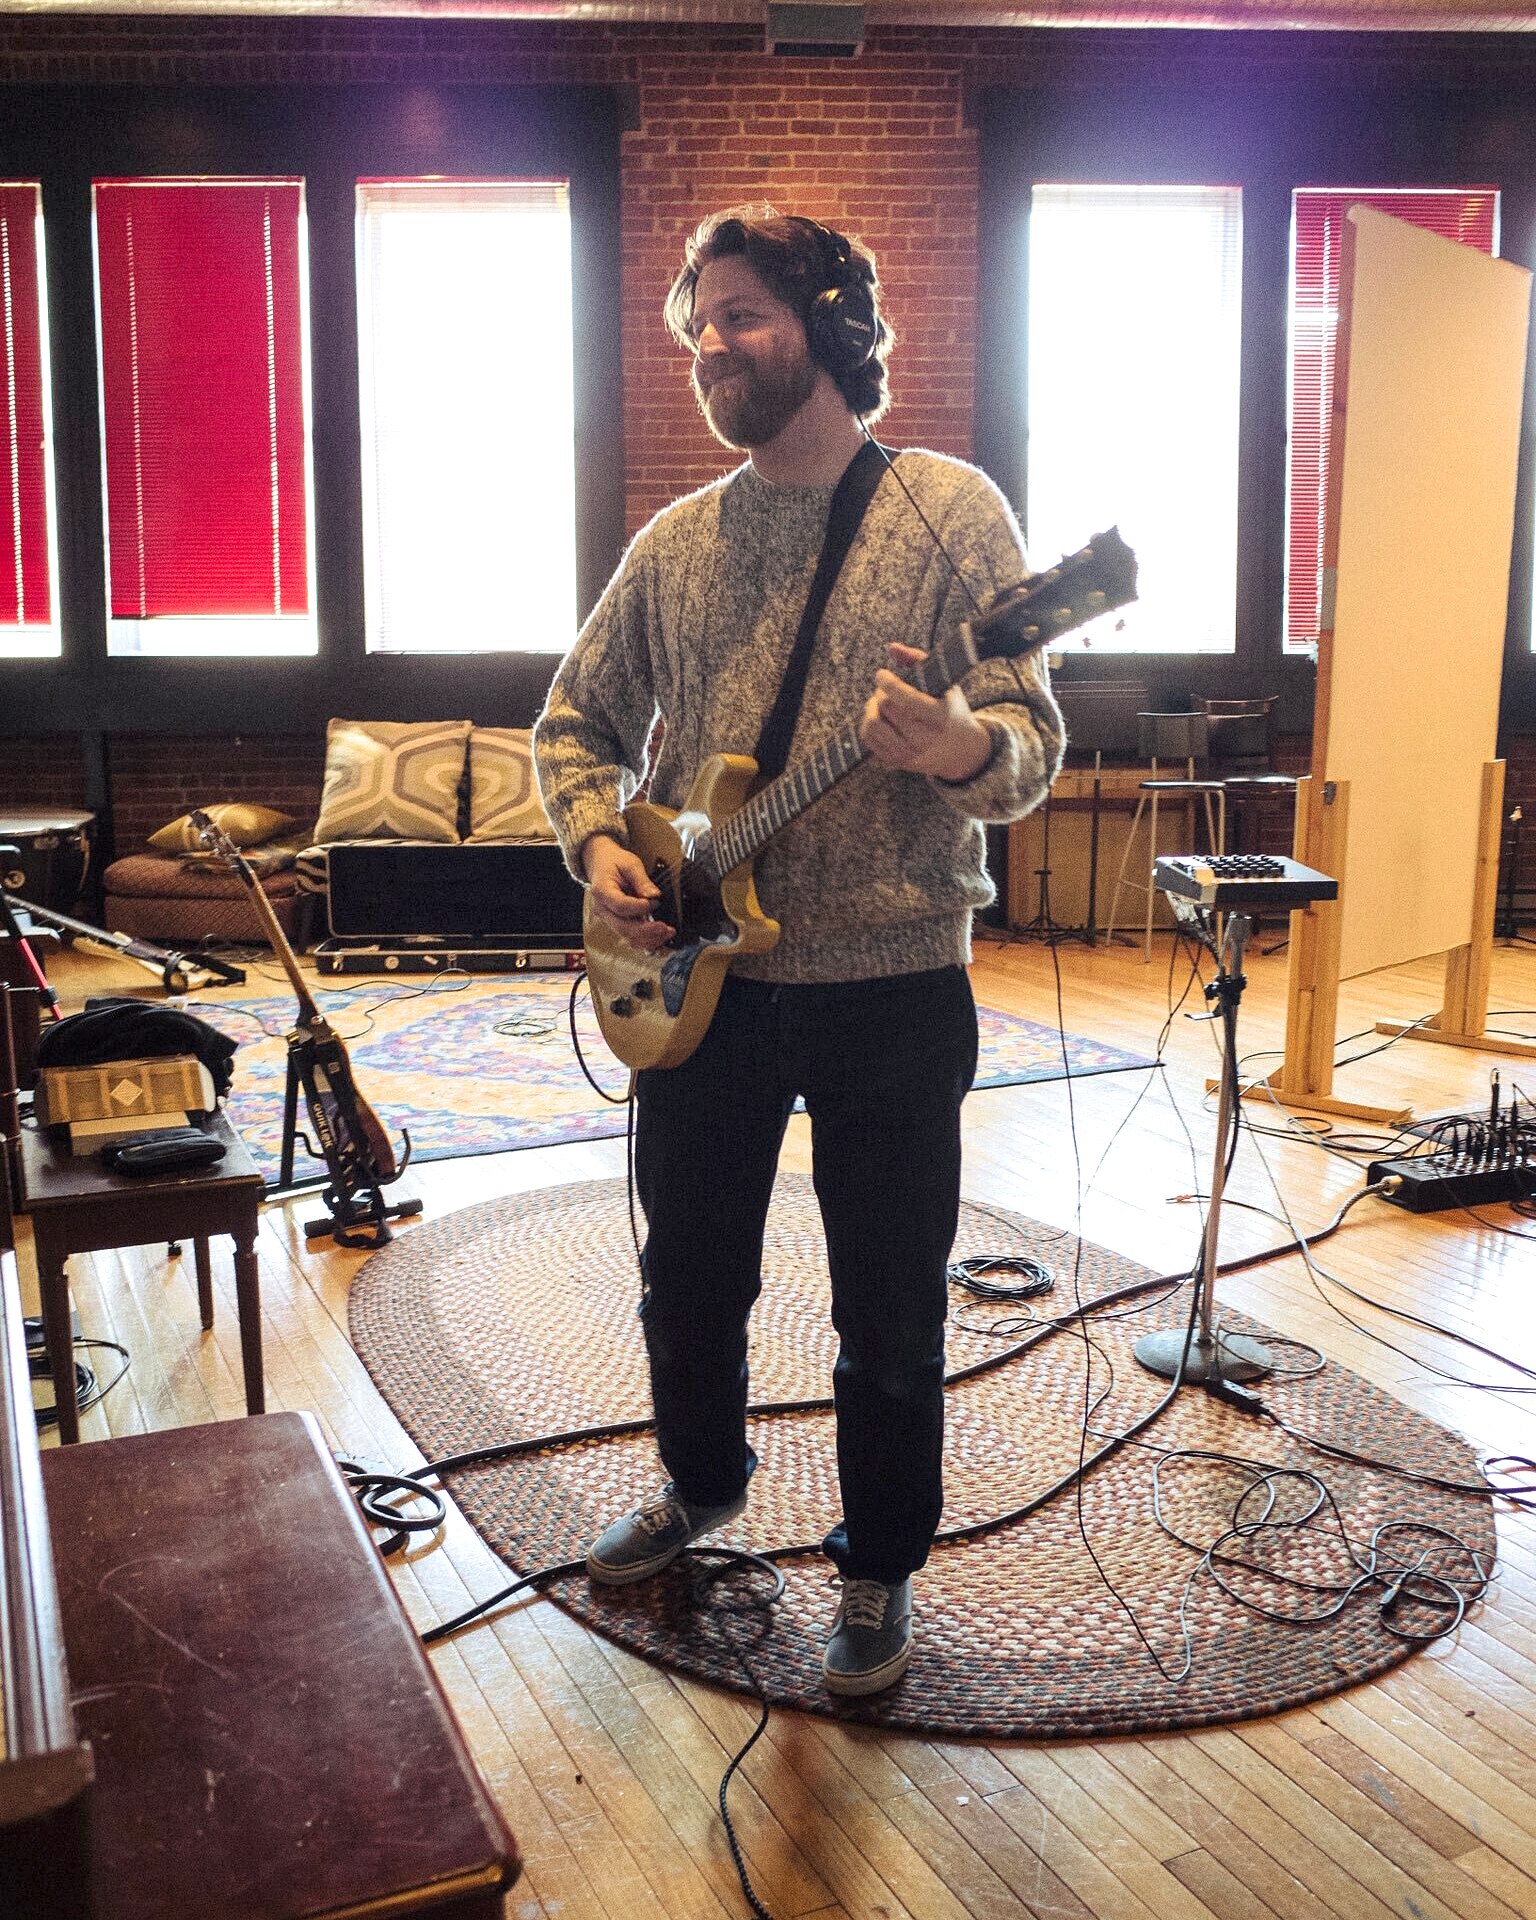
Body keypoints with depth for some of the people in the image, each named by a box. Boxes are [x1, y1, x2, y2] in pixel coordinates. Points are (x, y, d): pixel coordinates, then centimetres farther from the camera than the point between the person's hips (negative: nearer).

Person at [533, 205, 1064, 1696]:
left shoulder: (948, 510, -4)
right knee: (687, 1275, 19)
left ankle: (878, 1567, 30)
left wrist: (964, 749, -33)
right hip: (698, 979, 5)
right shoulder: (674, 543, 9)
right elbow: (576, 720, 16)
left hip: (892, 986, -4)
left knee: (890, 1314, 7)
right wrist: (599, 843, -4)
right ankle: (703, 1480, 46)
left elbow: (1032, 735, -10)